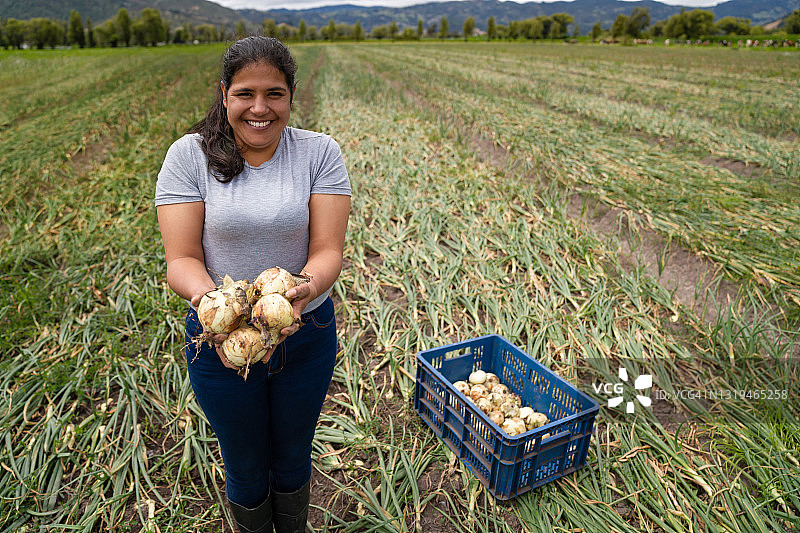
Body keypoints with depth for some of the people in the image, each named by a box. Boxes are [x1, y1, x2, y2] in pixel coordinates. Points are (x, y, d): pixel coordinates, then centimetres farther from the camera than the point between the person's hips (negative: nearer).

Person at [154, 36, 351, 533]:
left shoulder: (320, 152, -10)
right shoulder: (190, 155, -10)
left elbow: (328, 250, -15)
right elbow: (181, 259, -14)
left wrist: (302, 292, -36)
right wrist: (208, 297, -35)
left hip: (307, 332, 1)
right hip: (219, 337, 0)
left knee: (293, 456, 24)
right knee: (245, 465, 22)